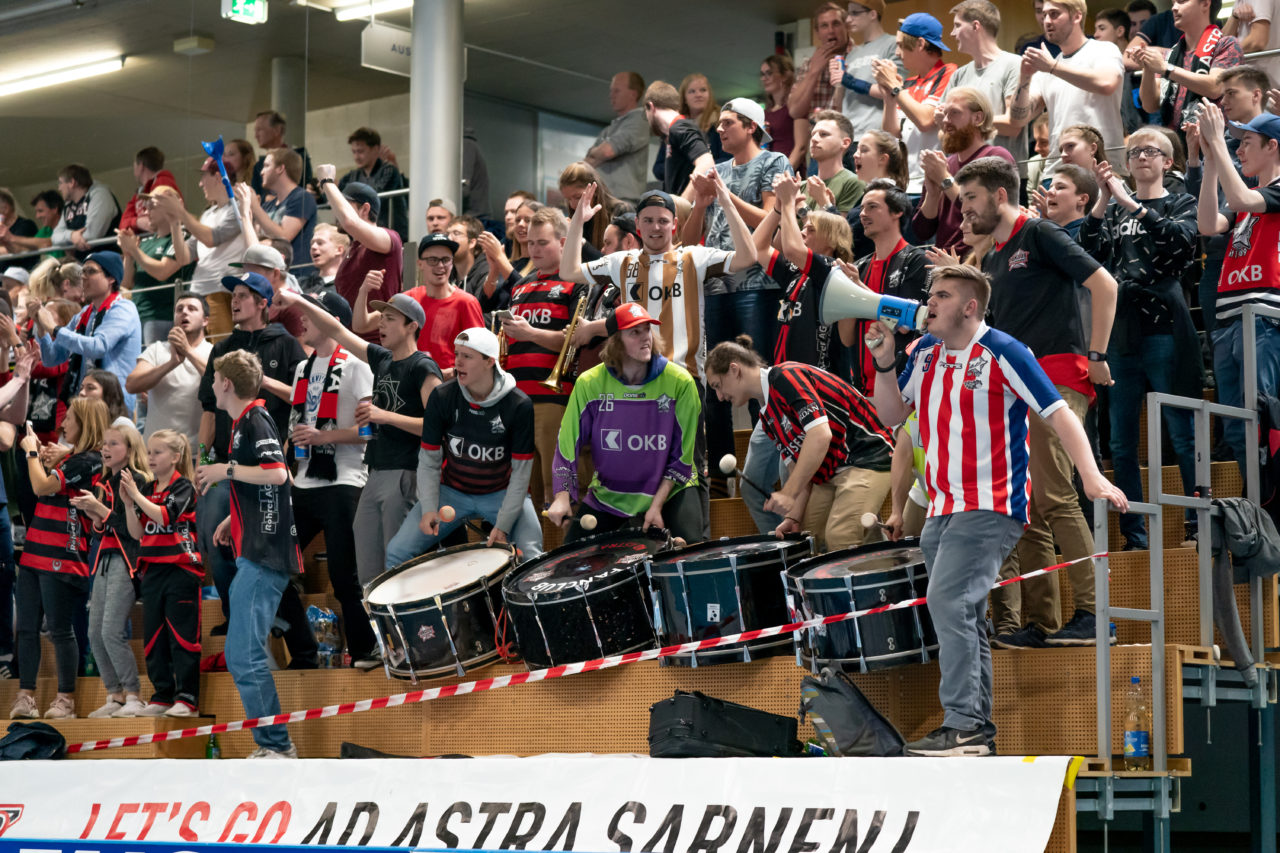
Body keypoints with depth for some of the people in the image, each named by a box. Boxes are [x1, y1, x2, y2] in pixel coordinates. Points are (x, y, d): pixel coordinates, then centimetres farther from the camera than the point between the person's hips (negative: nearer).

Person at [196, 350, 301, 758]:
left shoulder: (256, 422, -11)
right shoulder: (243, 423, 20)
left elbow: (277, 473, -26)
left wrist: (225, 469, -17)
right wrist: (232, 521, 21)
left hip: (264, 559, -11)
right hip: (254, 555, 11)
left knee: (244, 655, -14)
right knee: (241, 654, 14)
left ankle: (277, 746, -11)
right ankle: (270, 741, 17)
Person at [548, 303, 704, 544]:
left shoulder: (679, 382, -12)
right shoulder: (590, 384, -9)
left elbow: (682, 454, -9)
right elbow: (568, 442, -5)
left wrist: (657, 505, -14)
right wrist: (562, 497, -17)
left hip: (670, 488, -1)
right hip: (608, 493, 2)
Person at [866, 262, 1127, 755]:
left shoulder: (1003, 353, -9)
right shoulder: (925, 353, 12)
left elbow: (1059, 415, -9)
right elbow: (892, 415, 19)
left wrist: (1091, 478, -20)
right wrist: (885, 363, 2)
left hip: (992, 506, -8)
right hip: (943, 508, 8)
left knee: (949, 601, -22)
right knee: (962, 618, 10)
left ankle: (963, 724, -22)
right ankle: (980, 730, 17)